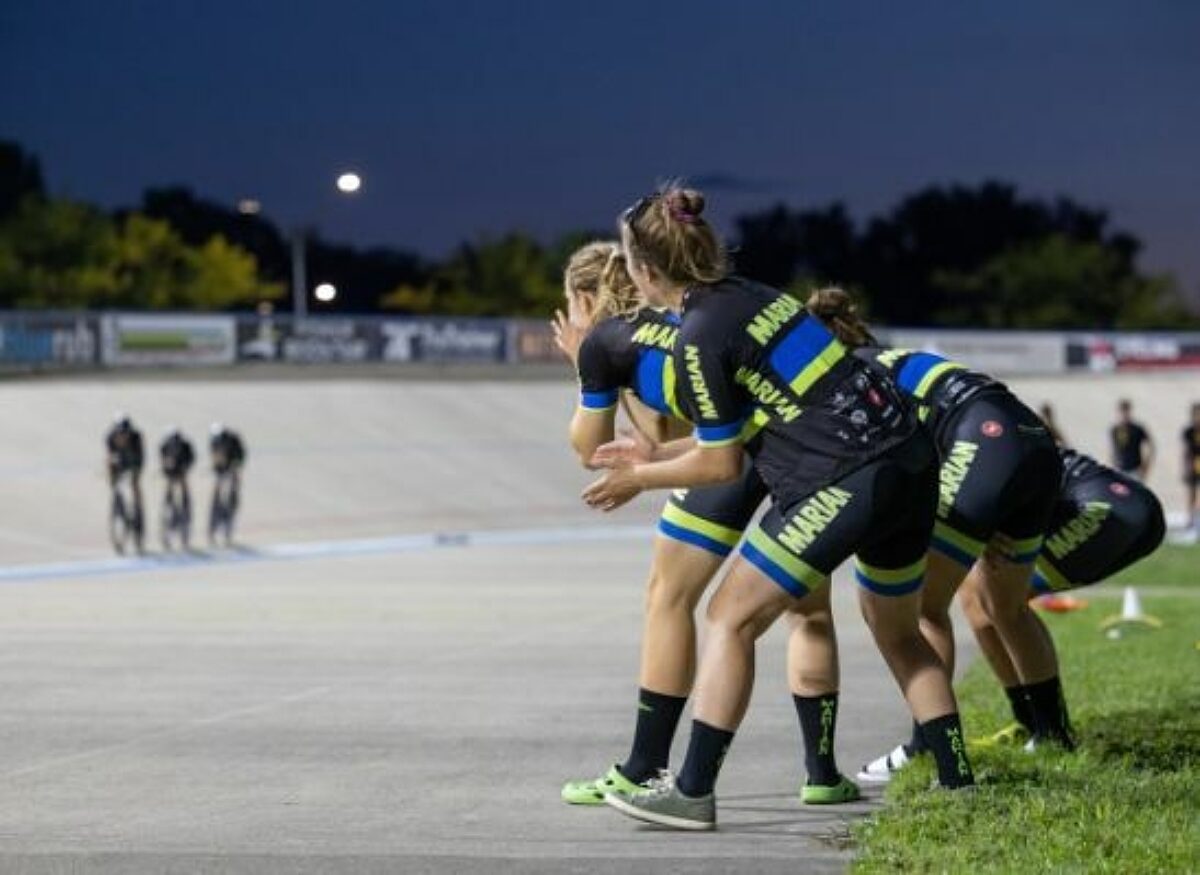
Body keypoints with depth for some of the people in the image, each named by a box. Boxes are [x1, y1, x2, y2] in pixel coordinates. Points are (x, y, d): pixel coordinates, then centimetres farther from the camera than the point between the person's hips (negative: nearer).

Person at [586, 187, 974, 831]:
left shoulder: (699, 339, -10)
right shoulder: (752, 296, 16)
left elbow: (723, 464, -2)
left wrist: (639, 478, 13)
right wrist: (655, 456, 28)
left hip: (844, 482, -9)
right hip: (913, 463, 9)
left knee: (731, 619, 2)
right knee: (897, 629, 26)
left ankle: (692, 791, 2)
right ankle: (956, 779, 27)